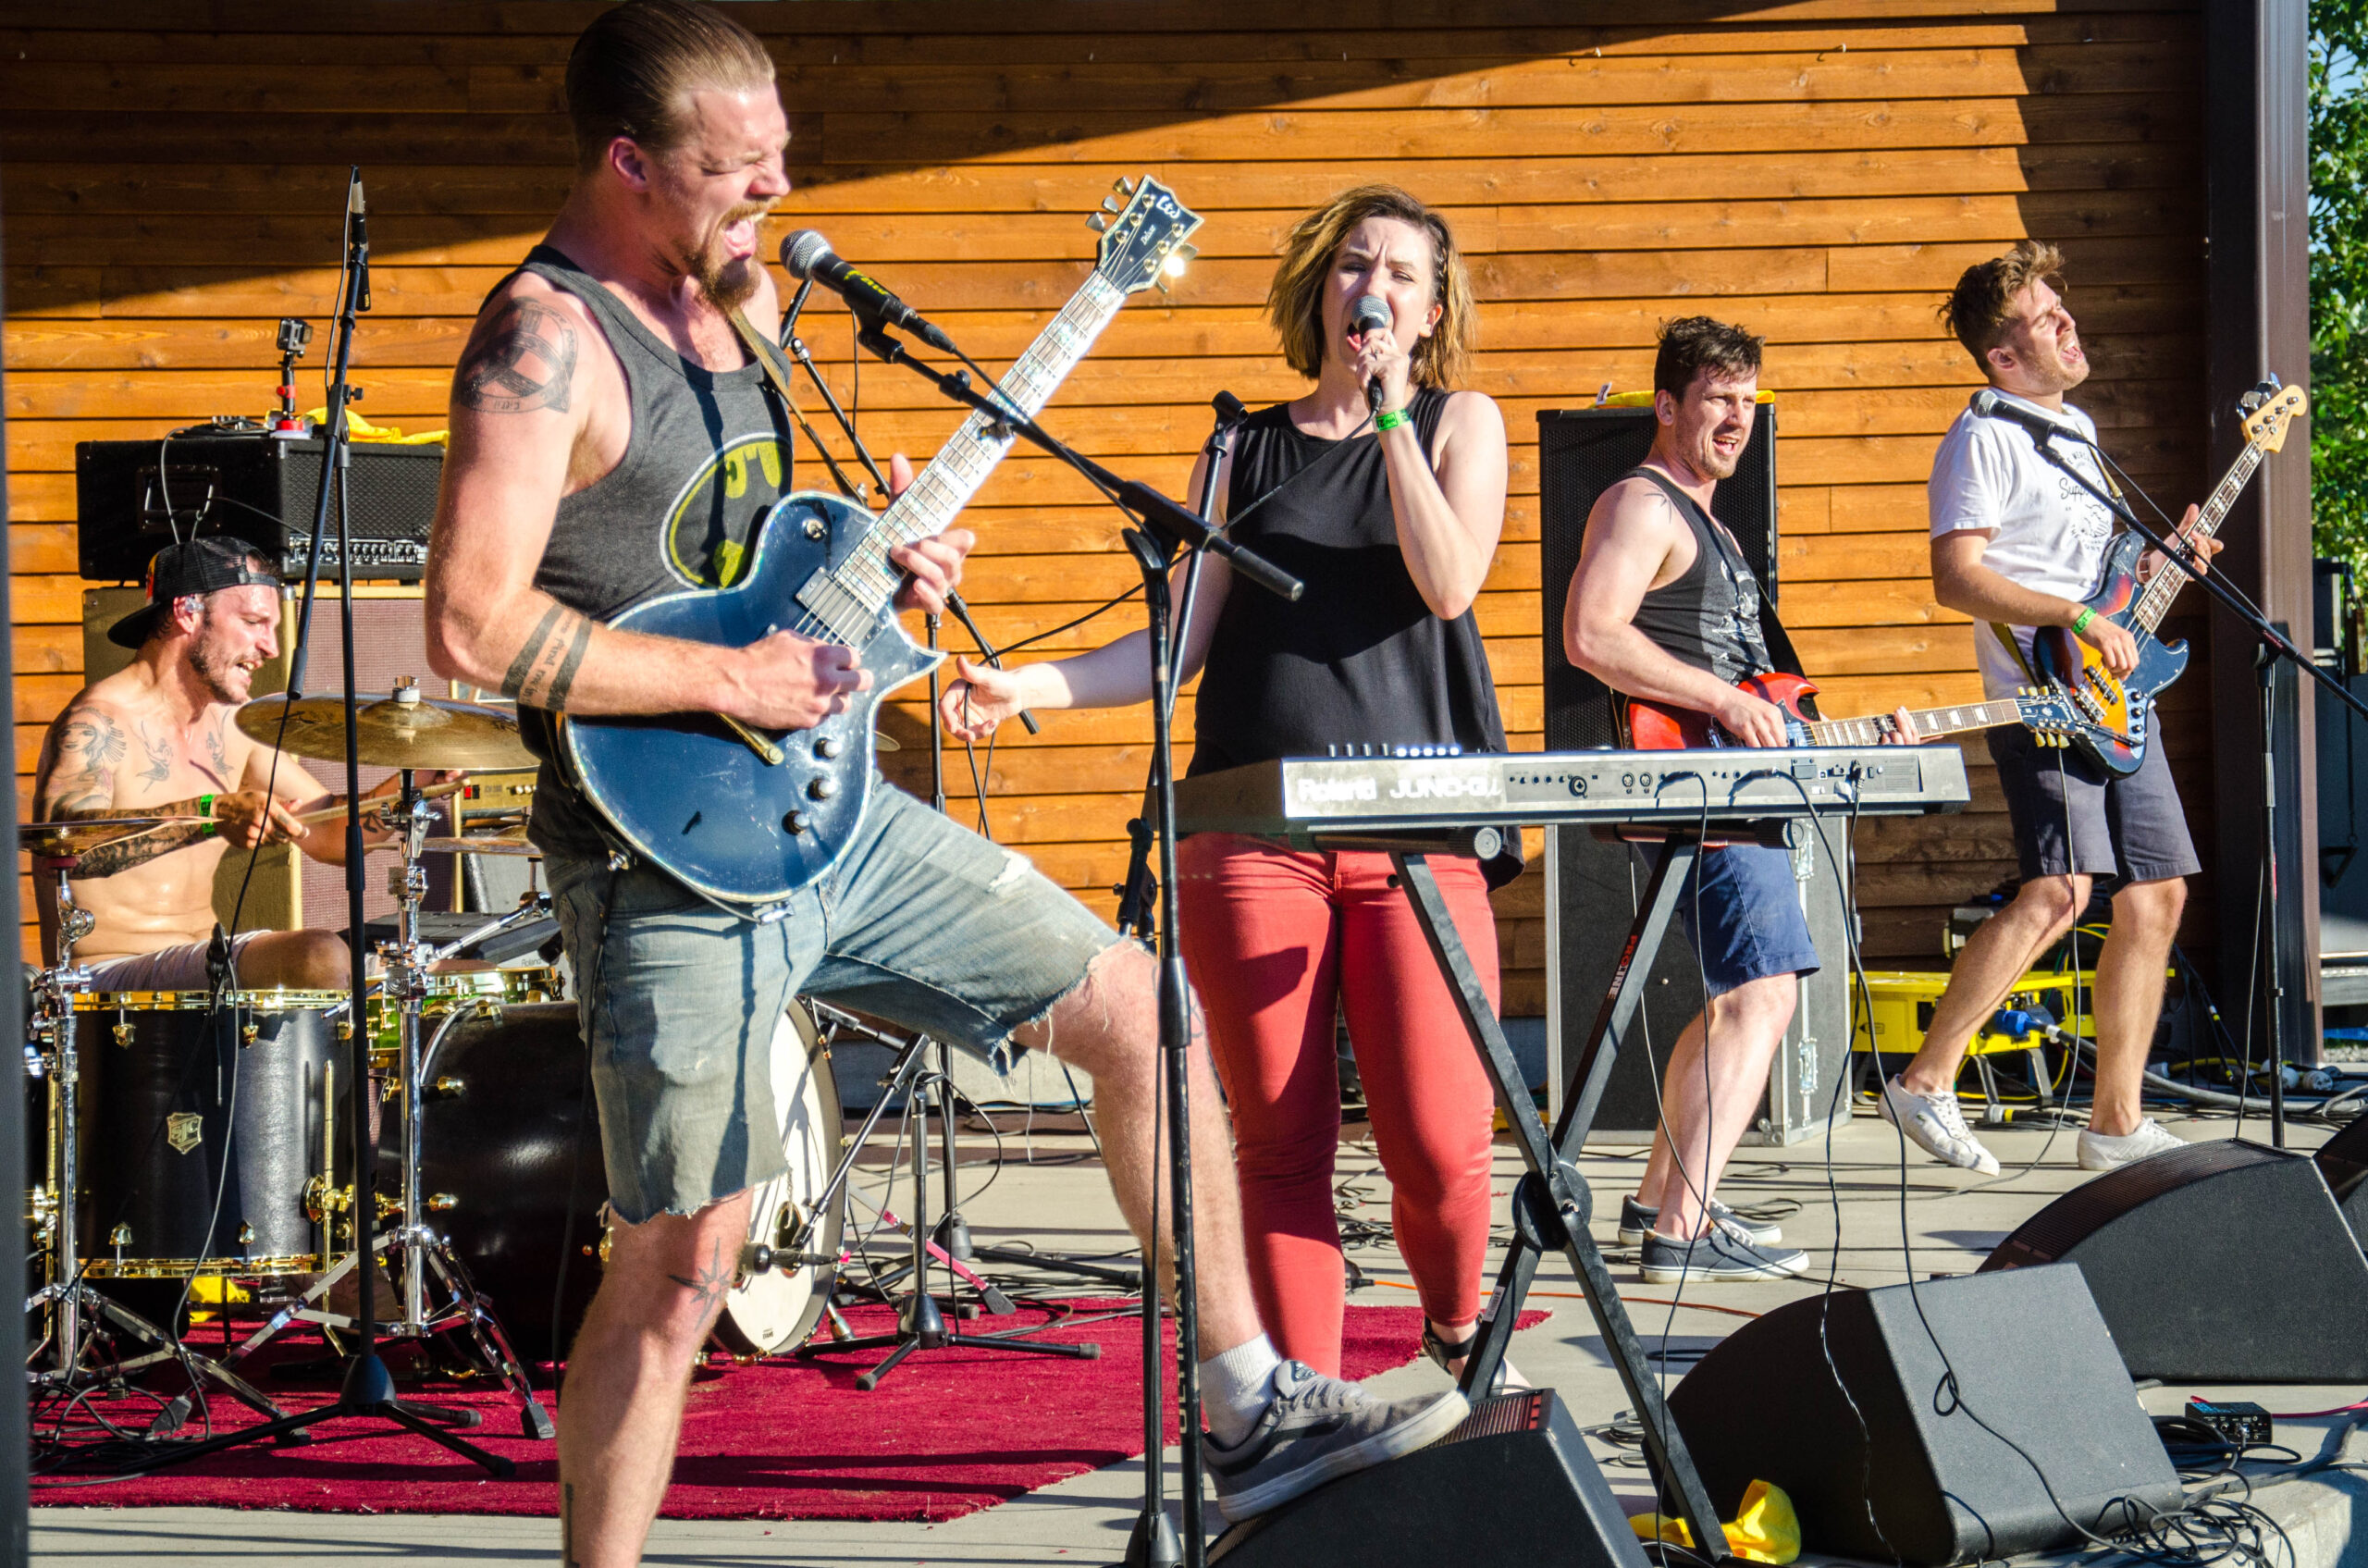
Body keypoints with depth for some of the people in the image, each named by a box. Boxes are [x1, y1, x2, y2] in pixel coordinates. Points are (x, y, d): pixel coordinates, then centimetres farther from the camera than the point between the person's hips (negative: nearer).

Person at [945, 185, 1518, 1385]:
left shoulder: (1460, 425, 12)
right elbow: (1182, 645, 12)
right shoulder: (1243, 452, 15)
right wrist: (1027, 687, -1)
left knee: (1437, 1145, -8)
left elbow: (1447, 583, -7)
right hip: (1252, 836, 1)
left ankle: (1456, 1330, 22)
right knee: (1281, 1142, -1)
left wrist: (1387, 408, -7)